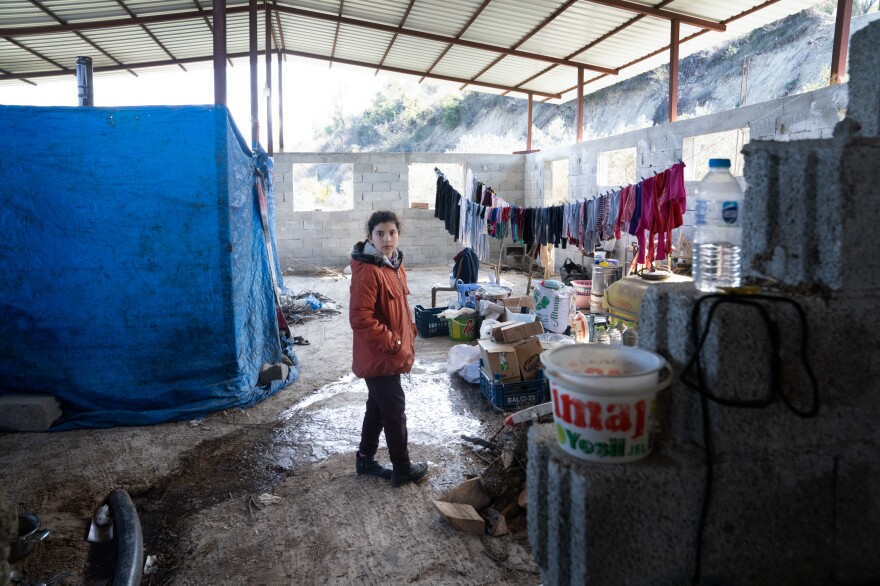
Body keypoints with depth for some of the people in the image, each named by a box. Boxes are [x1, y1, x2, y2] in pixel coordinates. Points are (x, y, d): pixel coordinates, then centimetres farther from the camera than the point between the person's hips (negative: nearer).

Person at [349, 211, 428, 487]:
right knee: (395, 410, 4)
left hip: (391, 354, 9)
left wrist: (408, 334, 11)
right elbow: (360, 318, -26)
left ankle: (365, 460, 36)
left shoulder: (394, 263, 7)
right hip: (378, 357, -9)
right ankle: (402, 469, 21)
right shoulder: (368, 271, -23)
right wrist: (393, 343, -21)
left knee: (378, 407, 20)